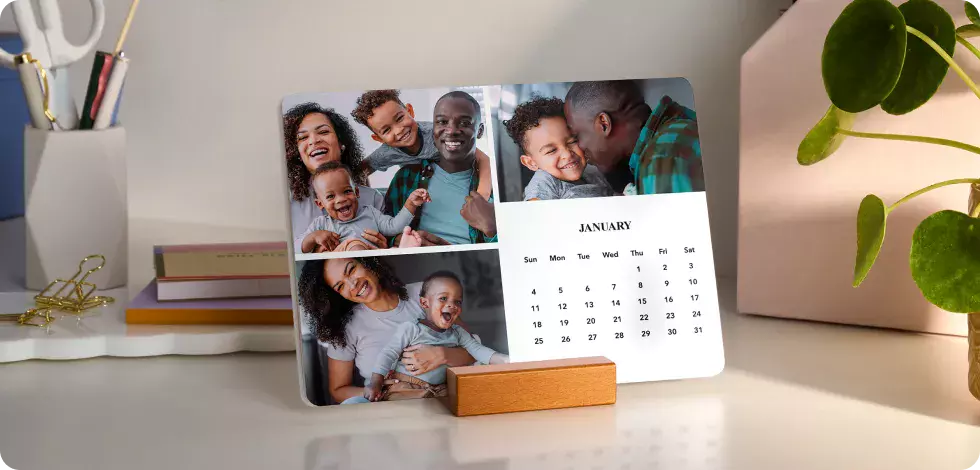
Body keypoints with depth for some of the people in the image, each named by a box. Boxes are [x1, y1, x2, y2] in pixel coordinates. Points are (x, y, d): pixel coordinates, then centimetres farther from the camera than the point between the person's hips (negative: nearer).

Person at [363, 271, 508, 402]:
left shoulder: (458, 333, 15)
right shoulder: (410, 329, -2)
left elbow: (478, 349, 7)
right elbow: (389, 353, -2)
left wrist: (504, 360, -10)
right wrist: (375, 383, -11)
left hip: (439, 390, 5)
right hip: (404, 388, -5)